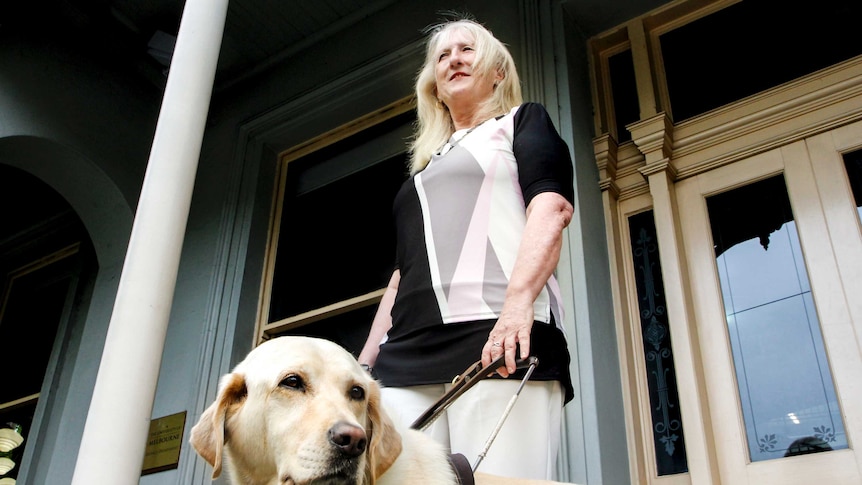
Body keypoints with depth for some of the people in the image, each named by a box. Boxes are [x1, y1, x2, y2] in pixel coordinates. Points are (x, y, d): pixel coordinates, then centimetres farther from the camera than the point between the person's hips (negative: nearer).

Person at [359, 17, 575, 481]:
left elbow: (552, 209, -2)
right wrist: (365, 359, 19)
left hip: (499, 337, -5)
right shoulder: (424, 165, 33)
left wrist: (518, 301, -20)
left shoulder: (522, 122, 17)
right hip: (408, 351, 6)